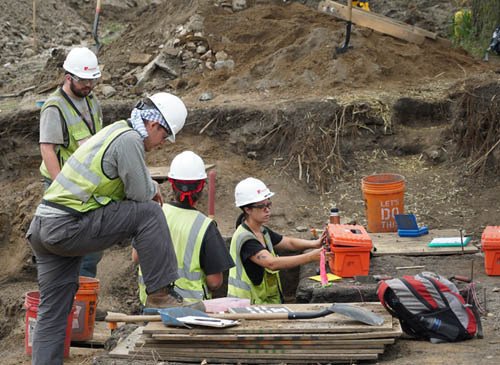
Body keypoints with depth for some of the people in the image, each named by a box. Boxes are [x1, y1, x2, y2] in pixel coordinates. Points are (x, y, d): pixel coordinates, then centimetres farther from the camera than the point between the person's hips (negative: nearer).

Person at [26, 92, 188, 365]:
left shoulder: (114, 133, 21)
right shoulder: (129, 139, -10)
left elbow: (135, 183, 31)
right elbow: (140, 194, -10)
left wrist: (151, 188, 13)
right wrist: (152, 189, 11)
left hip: (43, 227, 10)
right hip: (69, 227, -10)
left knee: (52, 313, 11)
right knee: (148, 213, -10)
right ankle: (160, 292, -9)